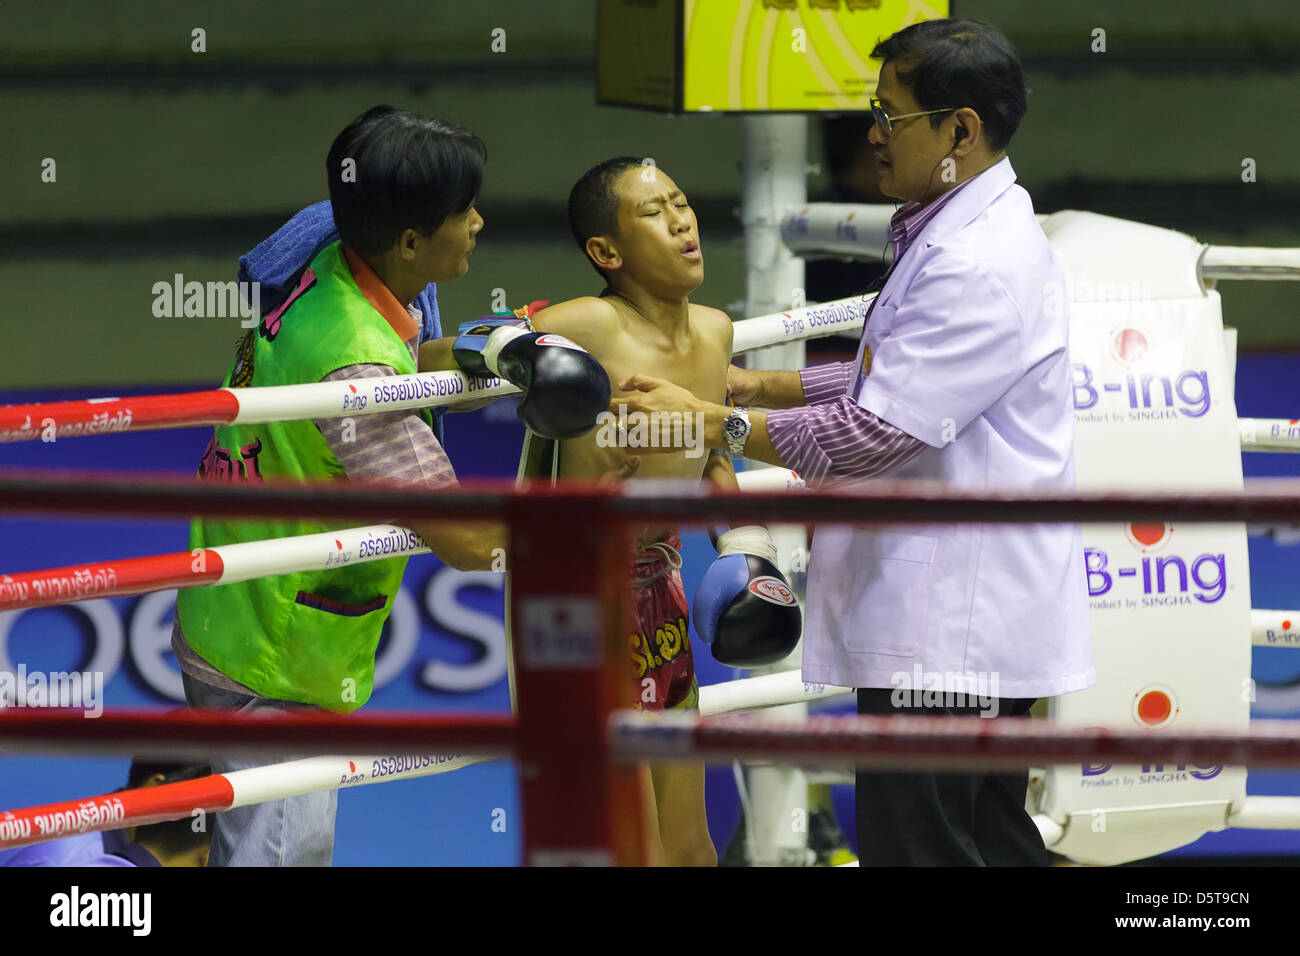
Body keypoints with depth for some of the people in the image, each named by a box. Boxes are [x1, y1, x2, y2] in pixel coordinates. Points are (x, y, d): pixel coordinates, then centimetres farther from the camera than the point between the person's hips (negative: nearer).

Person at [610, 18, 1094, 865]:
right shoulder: (956, 237, 16)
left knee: (920, 845, -10)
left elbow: (879, 432, -22)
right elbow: (896, 382, 25)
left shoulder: (980, 265, -20)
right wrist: (751, 385, 16)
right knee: (991, 840, 14)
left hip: (950, 629, -11)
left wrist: (712, 422, -13)